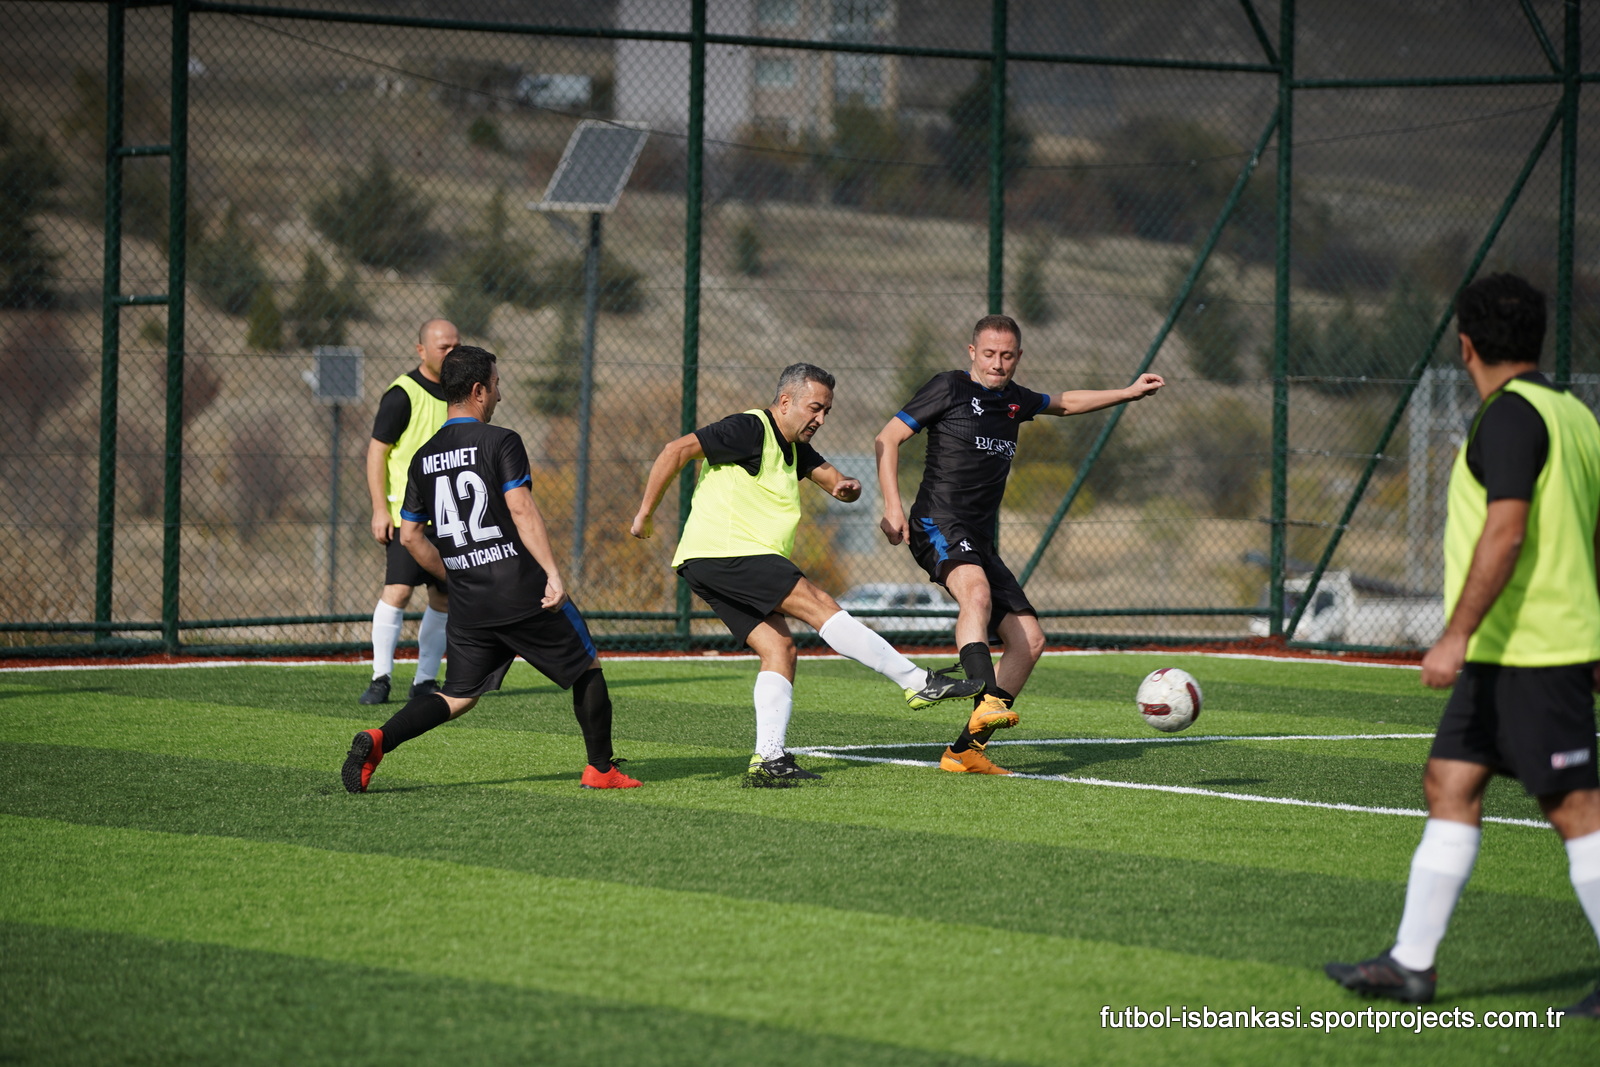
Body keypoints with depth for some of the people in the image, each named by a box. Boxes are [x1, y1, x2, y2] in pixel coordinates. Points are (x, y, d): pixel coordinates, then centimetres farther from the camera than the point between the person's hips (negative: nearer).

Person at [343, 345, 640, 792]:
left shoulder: (424, 458, 11)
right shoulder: (499, 442, -7)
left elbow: (410, 536, 15)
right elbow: (522, 510, -17)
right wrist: (553, 574, -19)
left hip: (469, 605, 5)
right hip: (524, 591, -5)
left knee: (458, 696, 11)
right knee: (586, 671, 14)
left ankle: (377, 740, -11)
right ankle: (601, 769, 17)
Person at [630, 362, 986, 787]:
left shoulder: (794, 447, 18)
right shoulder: (750, 429, -11)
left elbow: (832, 479, 15)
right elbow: (677, 450, -15)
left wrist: (847, 486, -10)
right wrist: (646, 513, -13)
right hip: (722, 552, -10)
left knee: (779, 648, -2)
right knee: (819, 606, -15)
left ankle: (769, 760, -8)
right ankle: (919, 683, -17)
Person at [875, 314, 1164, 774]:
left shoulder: (1014, 400, 18)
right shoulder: (949, 388, -1)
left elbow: (1065, 403, 38)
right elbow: (887, 439, -2)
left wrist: (1128, 393, 33)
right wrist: (892, 507, -13)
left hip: (981, 542, 8)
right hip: (938, 524, -8)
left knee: (1029, 639, 0)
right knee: (977, 591, -38)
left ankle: (965, 751, 2)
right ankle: (987, 701, -55)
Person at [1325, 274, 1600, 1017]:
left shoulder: (1510, 414, -14)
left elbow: (1506, 533, -23)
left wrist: (1456, 636, -22)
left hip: (1530, 652, -10)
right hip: (1504, 655, 10)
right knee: (1450, 787, 9)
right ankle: (1412, 962, 10)